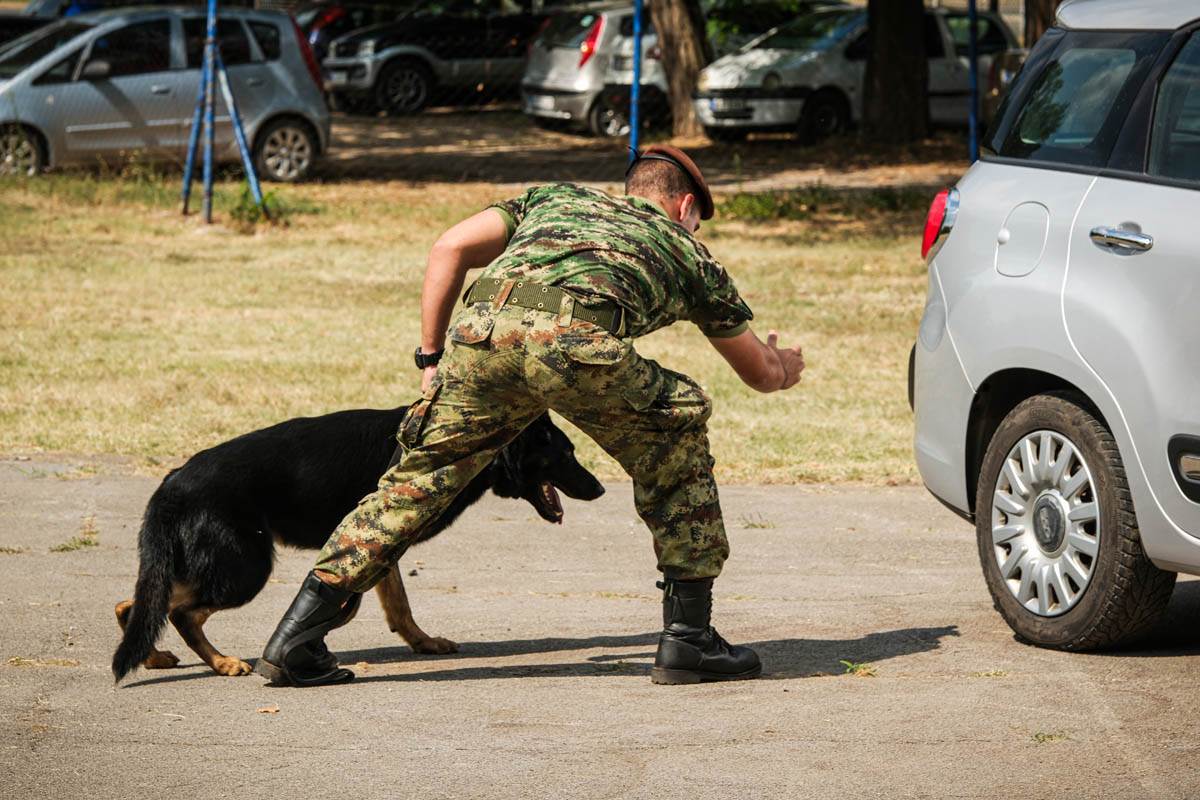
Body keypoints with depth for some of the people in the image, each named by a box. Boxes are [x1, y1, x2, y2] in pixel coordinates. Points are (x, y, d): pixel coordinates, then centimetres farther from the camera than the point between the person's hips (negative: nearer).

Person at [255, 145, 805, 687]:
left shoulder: (558, 196, 41)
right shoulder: (686, 251, 37)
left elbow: (450, 248, 25)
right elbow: (760, 373, 48)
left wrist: (431, 359, 29)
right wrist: (785, 366, 72)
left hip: (483, 330, 2)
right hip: (578, 338, -2)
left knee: (419, 476, 18)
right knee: (678, 428, 24)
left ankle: (297, 636, 12)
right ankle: (687, 636, 22)